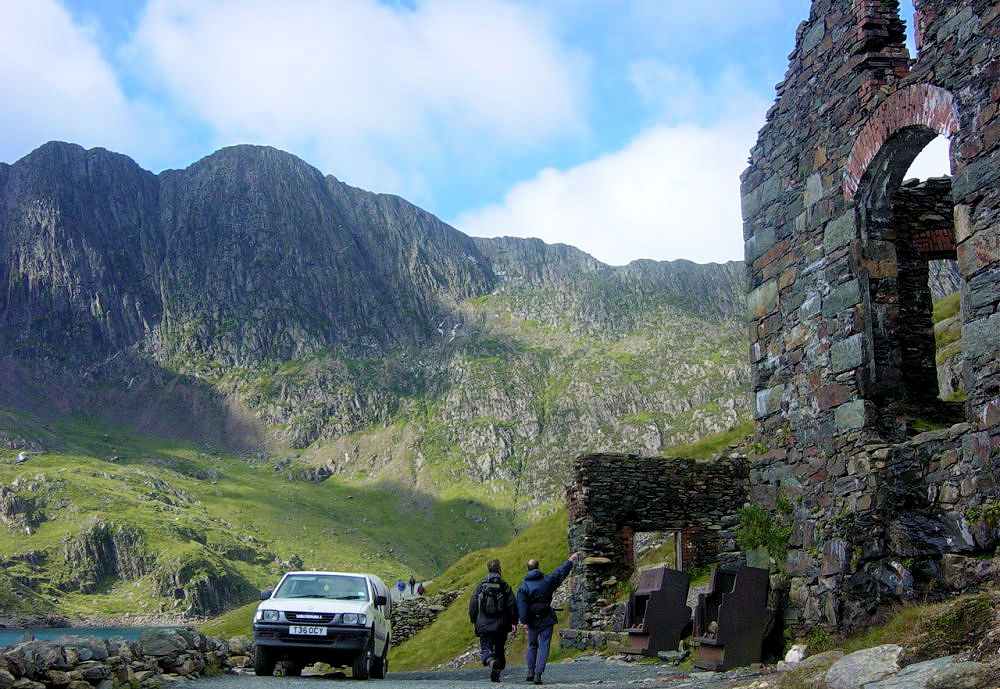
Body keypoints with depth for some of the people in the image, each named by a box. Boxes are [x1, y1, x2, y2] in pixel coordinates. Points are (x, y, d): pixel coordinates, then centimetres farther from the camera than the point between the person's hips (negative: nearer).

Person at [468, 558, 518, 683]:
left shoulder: (480, 585, 1)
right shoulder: (504, 585, 0)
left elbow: (473, 603, 0)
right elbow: (512, 604, -4)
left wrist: (473, 620, 9)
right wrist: (514, 623, -1)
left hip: (484, 624, -1)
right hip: (501, 625, 1)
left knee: (485, 648, 2)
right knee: (499, 650, 13)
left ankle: (491, 661, -28)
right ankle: (496, 675, 10)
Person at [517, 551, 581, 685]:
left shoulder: (523, 586, -4)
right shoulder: (547, 579, -1)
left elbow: (522, 606, -11)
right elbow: (561, 572, 13)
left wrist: (524, 622, -11)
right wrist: (570, 560, 26)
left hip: (533, 620, 0)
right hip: (547, 619, 0)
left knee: (532, 645, 18)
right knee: (543, 646, 1)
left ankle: (530, 670, 6)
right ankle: (538, 674, -6)